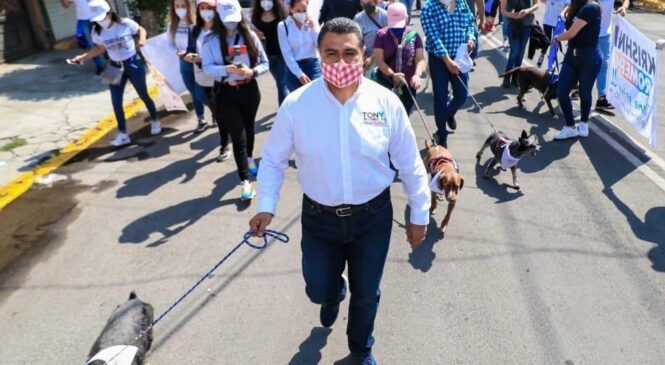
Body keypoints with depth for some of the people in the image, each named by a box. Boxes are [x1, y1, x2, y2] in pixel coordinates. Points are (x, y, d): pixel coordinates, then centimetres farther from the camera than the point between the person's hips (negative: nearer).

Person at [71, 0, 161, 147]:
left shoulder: (126, 23, -16)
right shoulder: (97, 31, -4)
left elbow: (141, 30, 0)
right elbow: (100, 48, 9)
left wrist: (142, 40, -21)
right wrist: (83, 57, -3)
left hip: (133, 63, -3)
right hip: (115, 67, 4)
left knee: (143, 95, 11)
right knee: (116, 102, 1)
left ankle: (155, 121, 36)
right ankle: (123, 134, 11)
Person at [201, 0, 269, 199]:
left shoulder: (250, 36, -1)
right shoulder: (211, 40, -5)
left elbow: (264, 63, 0)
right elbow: (207, 67, -8)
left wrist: (252, 72, -20)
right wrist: (227, 69, -24)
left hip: (249, 89, 2)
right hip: (225, 92, -2)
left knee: (249, 127, 21)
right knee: (238, 135, -6)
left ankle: (249, 158, 50)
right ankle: (245, 181, -3)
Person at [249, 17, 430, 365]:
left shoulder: (386, 103, -14)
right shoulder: (296, 104, -14)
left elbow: (410, 163, -4)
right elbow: (273, 158, -1)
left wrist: (419, 214, 2)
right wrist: (266, 206, -11)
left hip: (373, 216, 0)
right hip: (319, 217, 1)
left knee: (366, 294, 17)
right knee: (318, 290, 18)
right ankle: (333, 294, 60)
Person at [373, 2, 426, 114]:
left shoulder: (413, 35, -1)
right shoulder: (382, 35, -5)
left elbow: (420, 59, -8)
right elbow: (379, 60, -11)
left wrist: (417, 74, -30)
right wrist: (392, 74, -28)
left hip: (408, 82, 2)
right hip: (386, 80, -2)